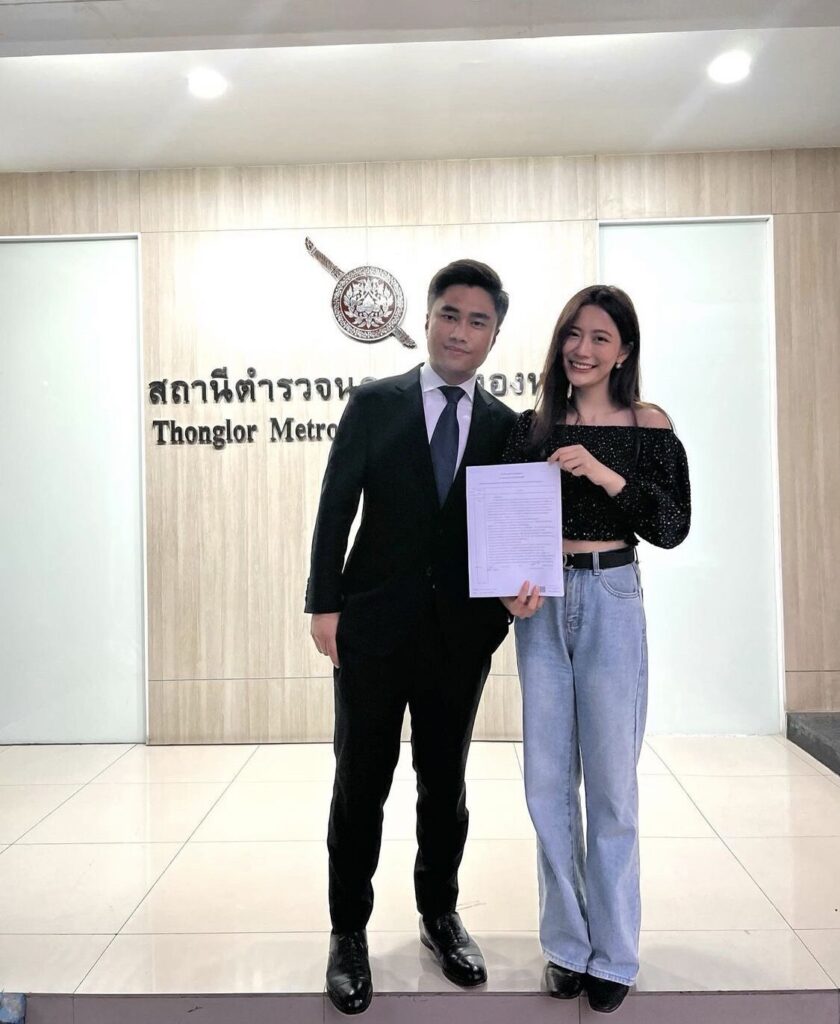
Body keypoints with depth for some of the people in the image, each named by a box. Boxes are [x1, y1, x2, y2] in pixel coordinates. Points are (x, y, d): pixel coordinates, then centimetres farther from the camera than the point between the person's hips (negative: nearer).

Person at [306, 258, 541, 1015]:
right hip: (374, 626, -2)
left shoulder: (506, 426, 5)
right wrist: (324, 605, -8)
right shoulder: (374, 404, 0)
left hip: (461, 633, 2)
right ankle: (349, 931, 29)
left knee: (445, 783, 17)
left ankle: (440, 915, 38)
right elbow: (335, 508, -2)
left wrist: (527, 577, -15)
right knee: (361, 785, 10)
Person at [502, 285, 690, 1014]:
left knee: (611, 786, 4)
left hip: (611, 603, -3)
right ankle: (567, 944, 27)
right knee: (548, 784, 9)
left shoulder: (648, 426, -1)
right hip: (540, 606, 3)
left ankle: (613, 955, 23)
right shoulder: (533, 427, 5)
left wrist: (605, 475, -20)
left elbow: (673, 528, -7)